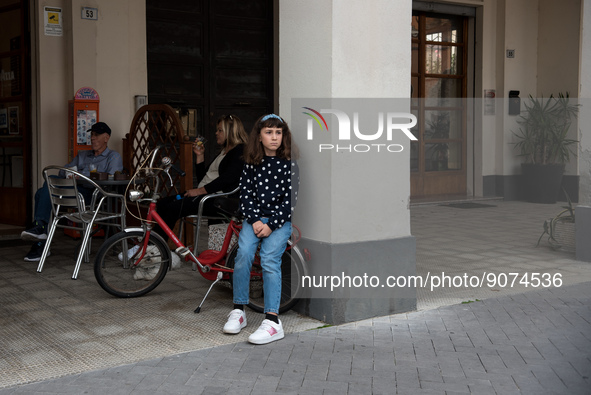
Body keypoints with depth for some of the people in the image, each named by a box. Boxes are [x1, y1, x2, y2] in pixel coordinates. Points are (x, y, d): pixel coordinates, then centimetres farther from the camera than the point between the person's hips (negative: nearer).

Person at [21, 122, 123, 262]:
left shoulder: (114, 157, 11)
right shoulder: (82, 155, 32)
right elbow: (63, 171, 23)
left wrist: (84, 175, -15)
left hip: (91, 193, -6)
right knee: (41, 192, -22)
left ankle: (40, 226, -30)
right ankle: (40, 245, -26)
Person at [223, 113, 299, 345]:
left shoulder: (288, 163, -1)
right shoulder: (251, 164, 7)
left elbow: (290, 199, -6)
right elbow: (246, 194, 4)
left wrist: (271, 224, -14)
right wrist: (255, 220, -11)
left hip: (281, 220, -2)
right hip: (255, 218, 2)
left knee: (269, 258, -24)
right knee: (244, 252, -23)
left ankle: (272, 320, -25)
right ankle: (238, 311, -9)